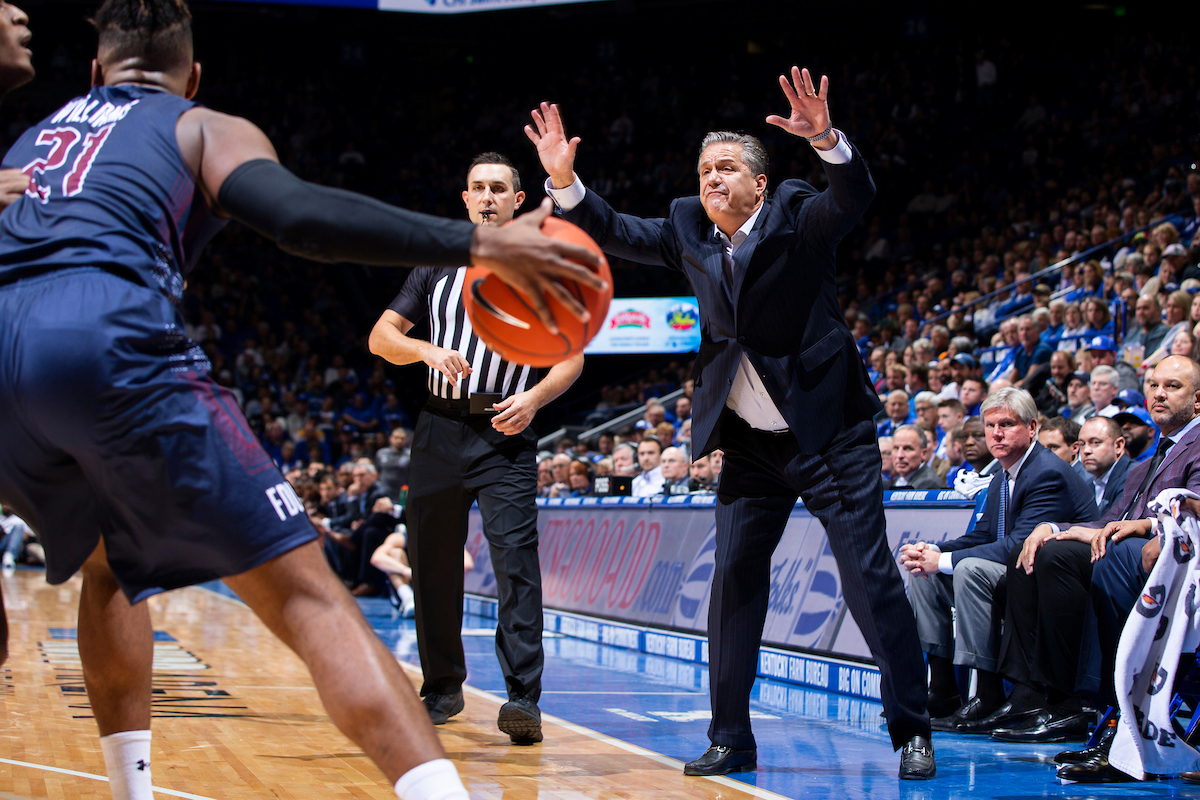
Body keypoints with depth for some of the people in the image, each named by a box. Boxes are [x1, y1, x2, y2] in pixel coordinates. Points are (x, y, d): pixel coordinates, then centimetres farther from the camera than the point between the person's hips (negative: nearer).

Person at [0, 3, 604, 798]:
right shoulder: (204, 129, 17)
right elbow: (300, 214, -4)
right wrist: (477, 244, -7)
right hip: (111, 344, -5)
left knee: (109, 568, 32)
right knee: (306, 593, -6)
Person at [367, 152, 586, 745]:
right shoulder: (437, 266, 12)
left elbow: (571, 357, 5)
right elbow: (381, 337, 8)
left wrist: (534, 397, -14)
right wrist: (427, 351, -13)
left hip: (505, 435, -3)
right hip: (440, 429, 3)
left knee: (516, 560, -15)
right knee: (432, 564, 6)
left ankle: (523, 699, -20)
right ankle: (442, 689, 21)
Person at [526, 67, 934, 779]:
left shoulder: (798, 216, -8)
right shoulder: (689, 229, 6)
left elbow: (856, 197, -25)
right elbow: (617, 234, 5)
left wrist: (827, 141, -45)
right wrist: (565, 181, -12)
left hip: (829, 434, -5)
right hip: (749, 444, 5)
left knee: (872, 580, -5)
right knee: (734, 580, 3)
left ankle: (913, 733, 2)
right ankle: (731, 739, 12)